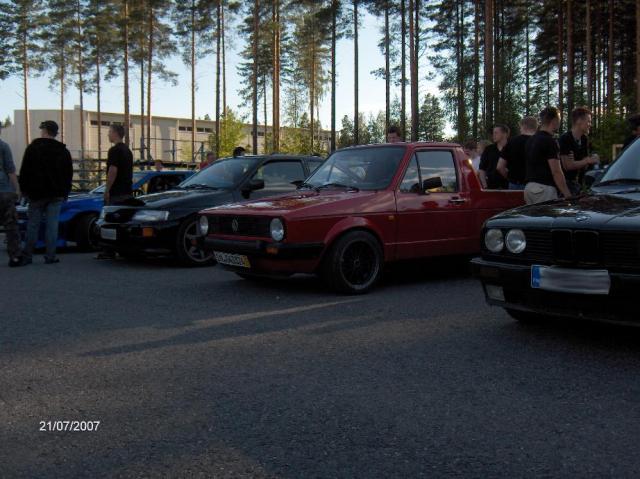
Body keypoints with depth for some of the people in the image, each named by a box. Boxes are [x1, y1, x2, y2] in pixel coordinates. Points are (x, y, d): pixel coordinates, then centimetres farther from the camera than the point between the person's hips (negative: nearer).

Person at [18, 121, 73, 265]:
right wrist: (65, 192, 15)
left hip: (37, 193, -1)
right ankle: (50, 256, -1)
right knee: (52, 225, 1)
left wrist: (24, 190, 4)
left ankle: (27, 256, 5)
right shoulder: (63, 151, 7)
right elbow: (69, 174, 11)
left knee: (33, 225, 4)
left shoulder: (33, 148, -2)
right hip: (56, 194, 2)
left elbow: (24, 172, -4)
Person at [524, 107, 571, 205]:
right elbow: (556, 172, -16)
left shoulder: (531, 140, 16)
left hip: (529, 186, 9)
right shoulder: (550, 141, -11)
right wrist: (567, 195, -14)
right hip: (544, 188, -9)